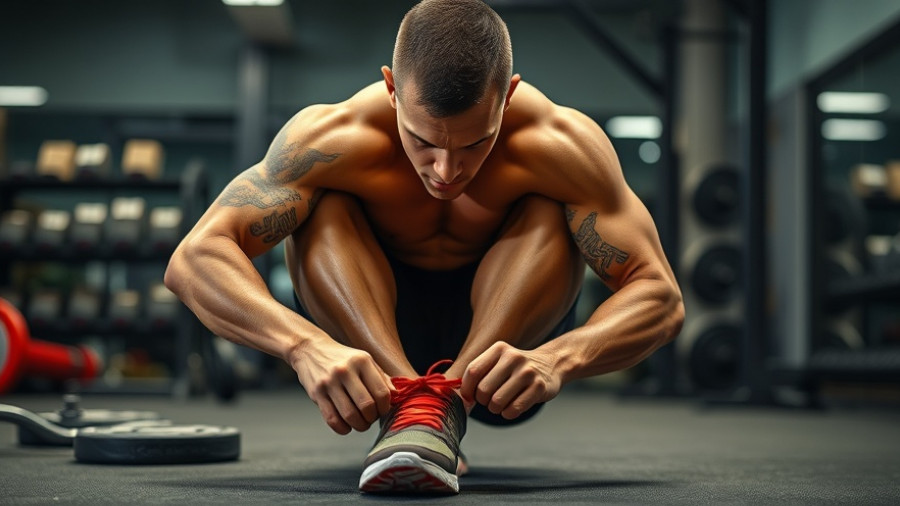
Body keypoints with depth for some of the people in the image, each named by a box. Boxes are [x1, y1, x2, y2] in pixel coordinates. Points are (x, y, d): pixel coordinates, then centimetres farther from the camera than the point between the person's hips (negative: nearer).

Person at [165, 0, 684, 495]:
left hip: (504, 341, 0)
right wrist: (305, 345, -51)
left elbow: (662, 295, -29)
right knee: (322, 205, -27)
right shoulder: (335, 140, -28)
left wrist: (558, 358, -49)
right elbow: (193, 259, -33)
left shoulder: (559, 144, -28)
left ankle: (445, 402, -38)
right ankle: (404, 397, -37)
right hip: (370, 341, 0)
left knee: (552, 211, -28)